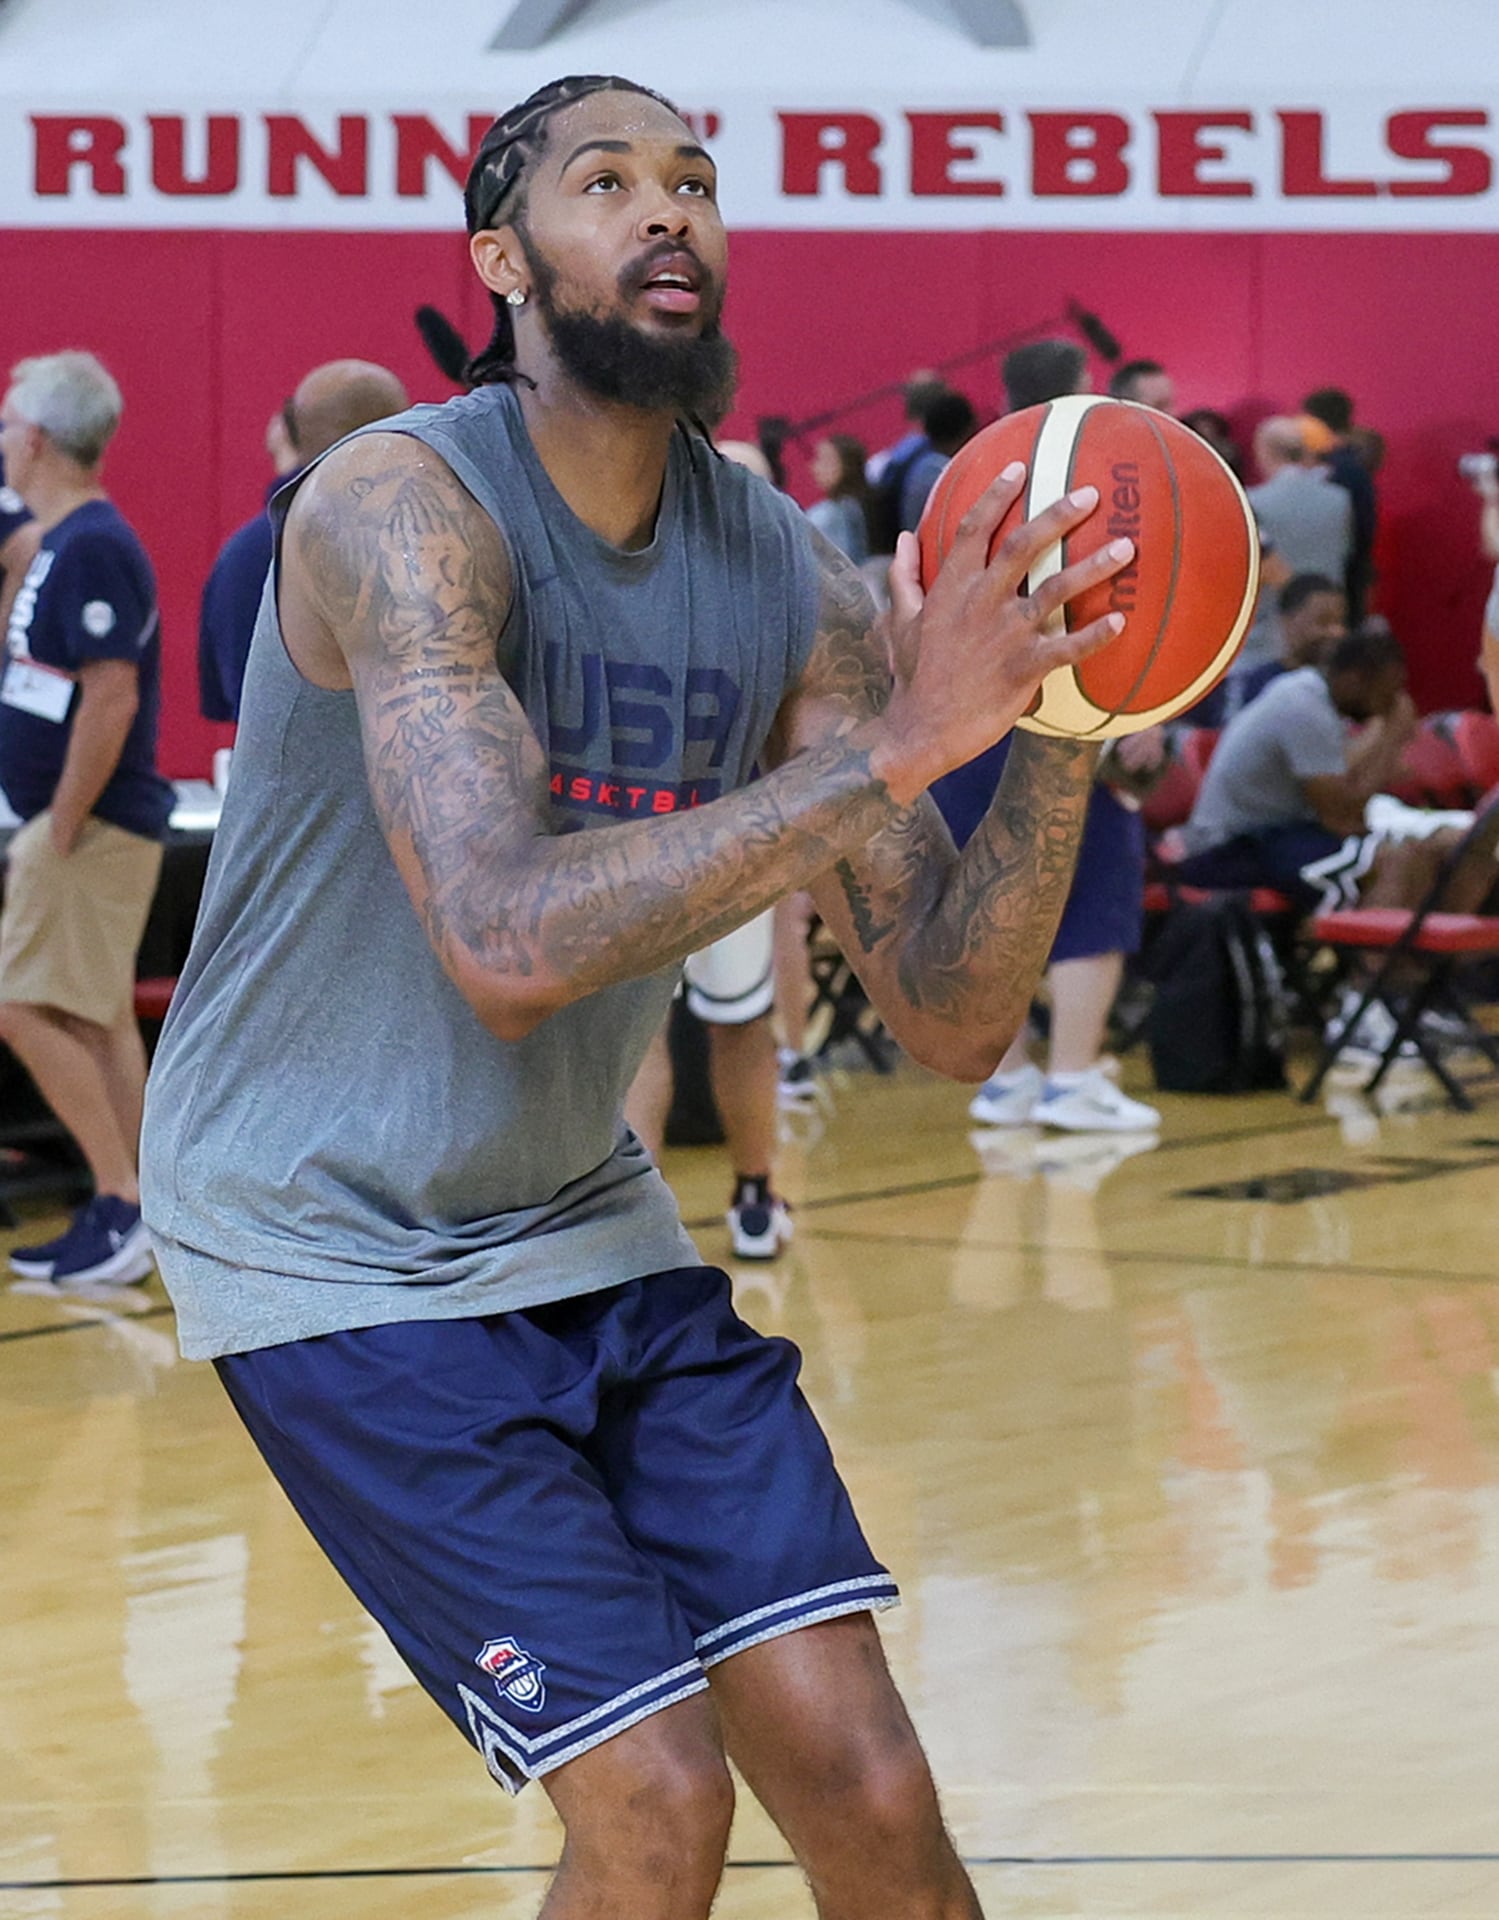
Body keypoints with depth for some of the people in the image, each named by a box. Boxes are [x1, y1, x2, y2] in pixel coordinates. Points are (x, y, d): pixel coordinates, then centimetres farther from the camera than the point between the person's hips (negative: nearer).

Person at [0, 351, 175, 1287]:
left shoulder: (93, 549, -18)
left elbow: (112, 696, -24)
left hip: (92, 824, -10)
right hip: (76, 819, 10)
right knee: (98, 1020, 10)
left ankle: (123, 1203, -8)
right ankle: (119, 1220, 13)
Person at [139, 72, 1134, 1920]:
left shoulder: (783, 571, -4)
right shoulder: (402, 506, -21)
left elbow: (951, 1020, -4)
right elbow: (508, 944, -36)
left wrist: (1058, 729, -20)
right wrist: (891, 742, -35)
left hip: (579, 1219, 6)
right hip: (331, 1249, -6)